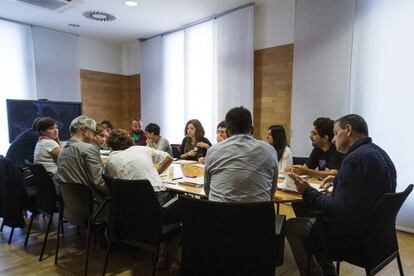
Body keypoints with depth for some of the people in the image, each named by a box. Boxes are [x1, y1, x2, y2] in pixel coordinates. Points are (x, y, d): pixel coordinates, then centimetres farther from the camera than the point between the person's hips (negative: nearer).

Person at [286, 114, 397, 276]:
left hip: (354, 238, -9)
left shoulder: (354, 159, -23)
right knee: (312, 218, 24)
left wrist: (308, 192, -16)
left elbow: (339, 211, -26)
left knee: (291, 226, 2)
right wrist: (337, 181, 12)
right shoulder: (380, 153, 7)